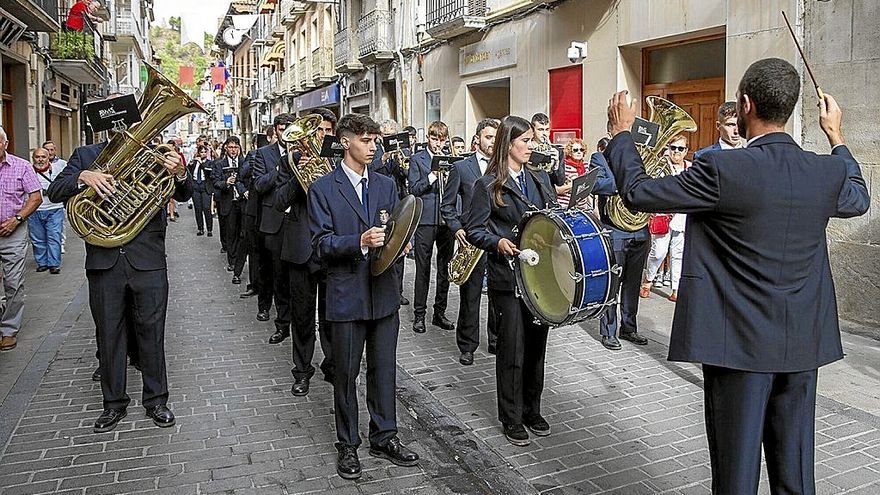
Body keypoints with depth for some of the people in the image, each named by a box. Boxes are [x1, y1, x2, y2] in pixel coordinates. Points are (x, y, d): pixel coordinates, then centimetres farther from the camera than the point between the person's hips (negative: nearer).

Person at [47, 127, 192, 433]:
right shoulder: (85, 155, 8)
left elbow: (184, 194, -2)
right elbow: (55, 192, 1)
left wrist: (179, 173, -25)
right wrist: (83, 177, -19)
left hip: (148, 261, -1)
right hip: (104, 262, 1)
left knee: (151, 332, 7)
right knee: (109, 335, 10)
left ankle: (156, 400, 21)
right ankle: (114, 404, 24)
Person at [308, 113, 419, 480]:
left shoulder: (386, 185, 11)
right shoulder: (323, 189, -4)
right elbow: (321, 245, -10)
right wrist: (360, 241, -25)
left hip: (384, 291, 4)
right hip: (347, 294, -4)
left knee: (384, 369, 11)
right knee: (346, 373, 8)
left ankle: (384, 437, 27)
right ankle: (348, 445, 23)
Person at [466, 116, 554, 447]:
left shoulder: (536, 180, 12)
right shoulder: (489, 185, -5)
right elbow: (474, 230, -6)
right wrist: (498, 242, -23)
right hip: (507, 279, -5)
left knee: (536, 346, 13)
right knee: (512, 351, 2)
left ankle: (532, 410, 29)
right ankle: (511, 419, 17)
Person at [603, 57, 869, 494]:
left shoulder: (721, 169, -19)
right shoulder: (827, 172, -2)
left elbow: (637, 192, -10)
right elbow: (858, 199, 22)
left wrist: (620, 132, 5)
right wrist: (835, 136, 32)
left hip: (739, 343, -5)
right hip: (803, 343, 5)